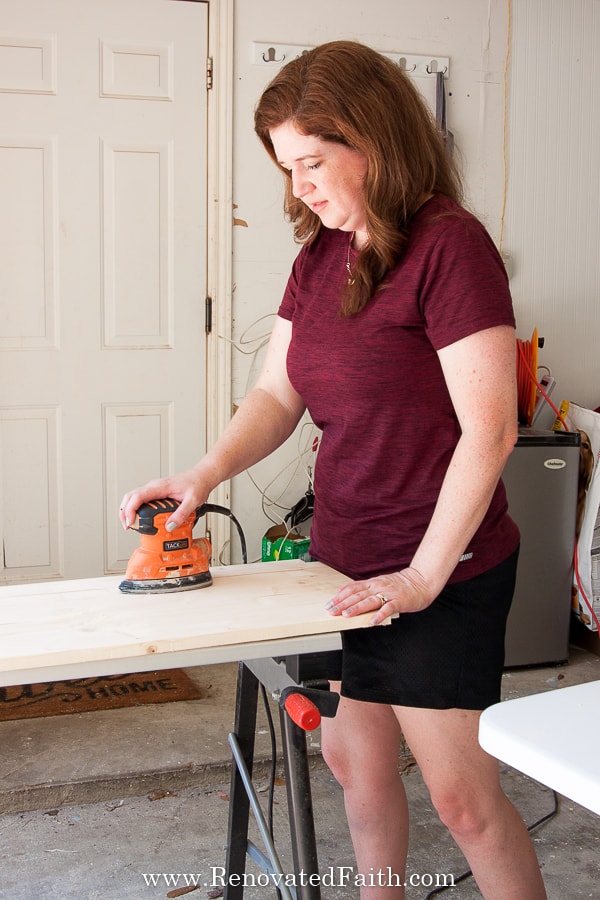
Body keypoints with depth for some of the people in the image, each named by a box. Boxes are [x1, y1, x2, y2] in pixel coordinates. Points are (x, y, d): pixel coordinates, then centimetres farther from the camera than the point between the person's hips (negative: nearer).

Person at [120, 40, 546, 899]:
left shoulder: (448, 244, -16)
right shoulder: (319, 257, 7)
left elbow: (488, 430, -20)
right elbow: (276, 394, 10)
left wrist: (422, 578, -18)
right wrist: (204, 475, -8)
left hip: (444, 577, -7)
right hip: (343, 566, 7)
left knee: (464, 797, 4)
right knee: (355, 763, 18)